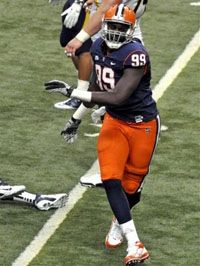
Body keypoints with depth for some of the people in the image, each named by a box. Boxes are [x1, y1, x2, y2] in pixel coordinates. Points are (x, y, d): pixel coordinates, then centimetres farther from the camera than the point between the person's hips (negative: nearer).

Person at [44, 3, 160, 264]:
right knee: (111, 180, -10)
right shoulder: (99, 48, -3)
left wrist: (72, 91, -33)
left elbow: (117, 97, -34)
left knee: (131, 184, 7)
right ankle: (135, 245, -10)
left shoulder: (135, 55, -27)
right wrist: (77, 118, 23)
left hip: (142, 124, -6)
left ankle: (119, 223, 39)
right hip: (114, 122, 6)